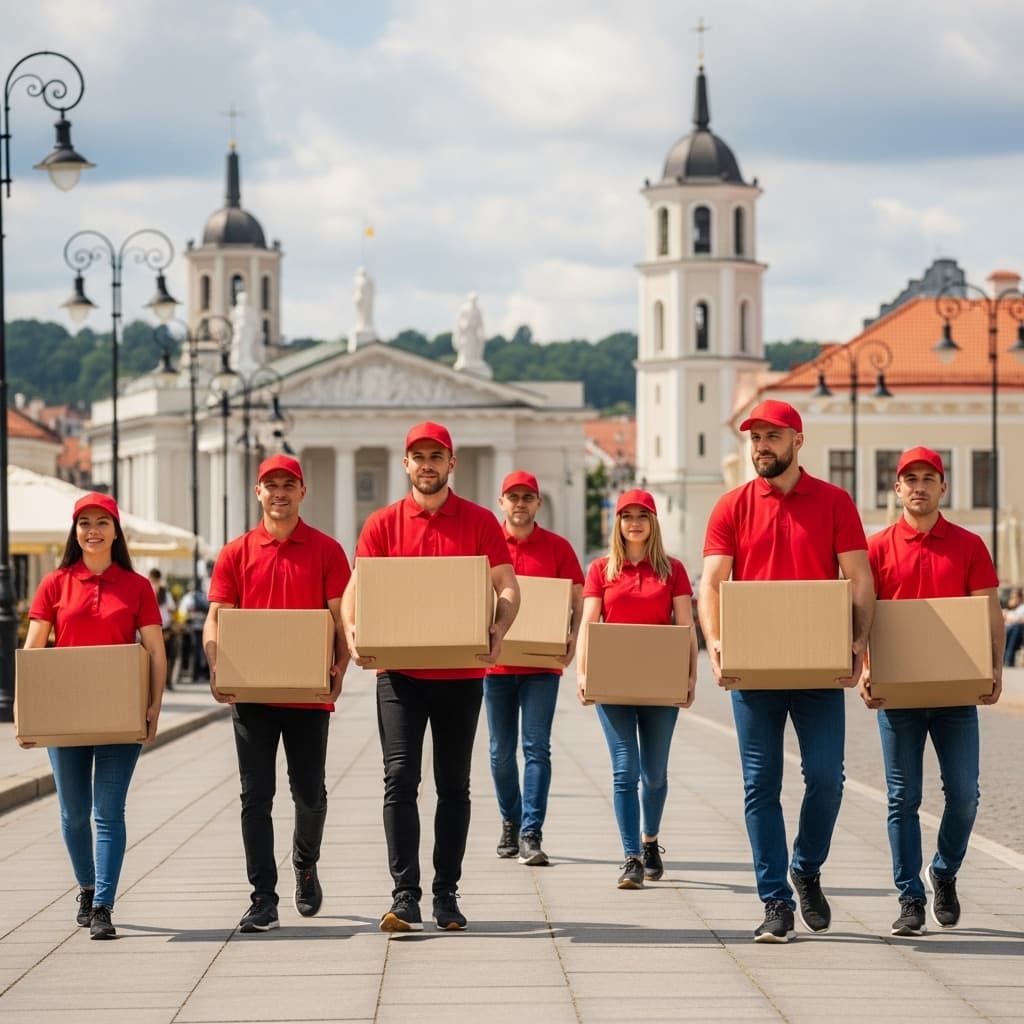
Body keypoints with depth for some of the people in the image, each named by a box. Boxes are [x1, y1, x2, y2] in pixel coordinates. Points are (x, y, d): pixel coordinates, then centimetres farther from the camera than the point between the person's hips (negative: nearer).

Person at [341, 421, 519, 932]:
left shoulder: (480, 522, 3)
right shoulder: (382, 524, 5)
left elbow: (507, 588, -1)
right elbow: (356, 587, 1)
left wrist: (497, 631, -20)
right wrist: (353, 630, -19)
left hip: (461, 673, 0)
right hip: (400, 672, 0)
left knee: (453, 786, 7)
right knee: (400, 778, -10)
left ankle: (447, 894, 15)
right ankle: (405, 896, -9)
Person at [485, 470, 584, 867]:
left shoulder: (557, 547, 3)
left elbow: (577, 600, 5)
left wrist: (572, 639, -12)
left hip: (542, 663, -2)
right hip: (496, 662, 2)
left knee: (537, 748, -7)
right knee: (502, 751, 9)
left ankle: (531, 834, -9)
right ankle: (510, 821, 27)